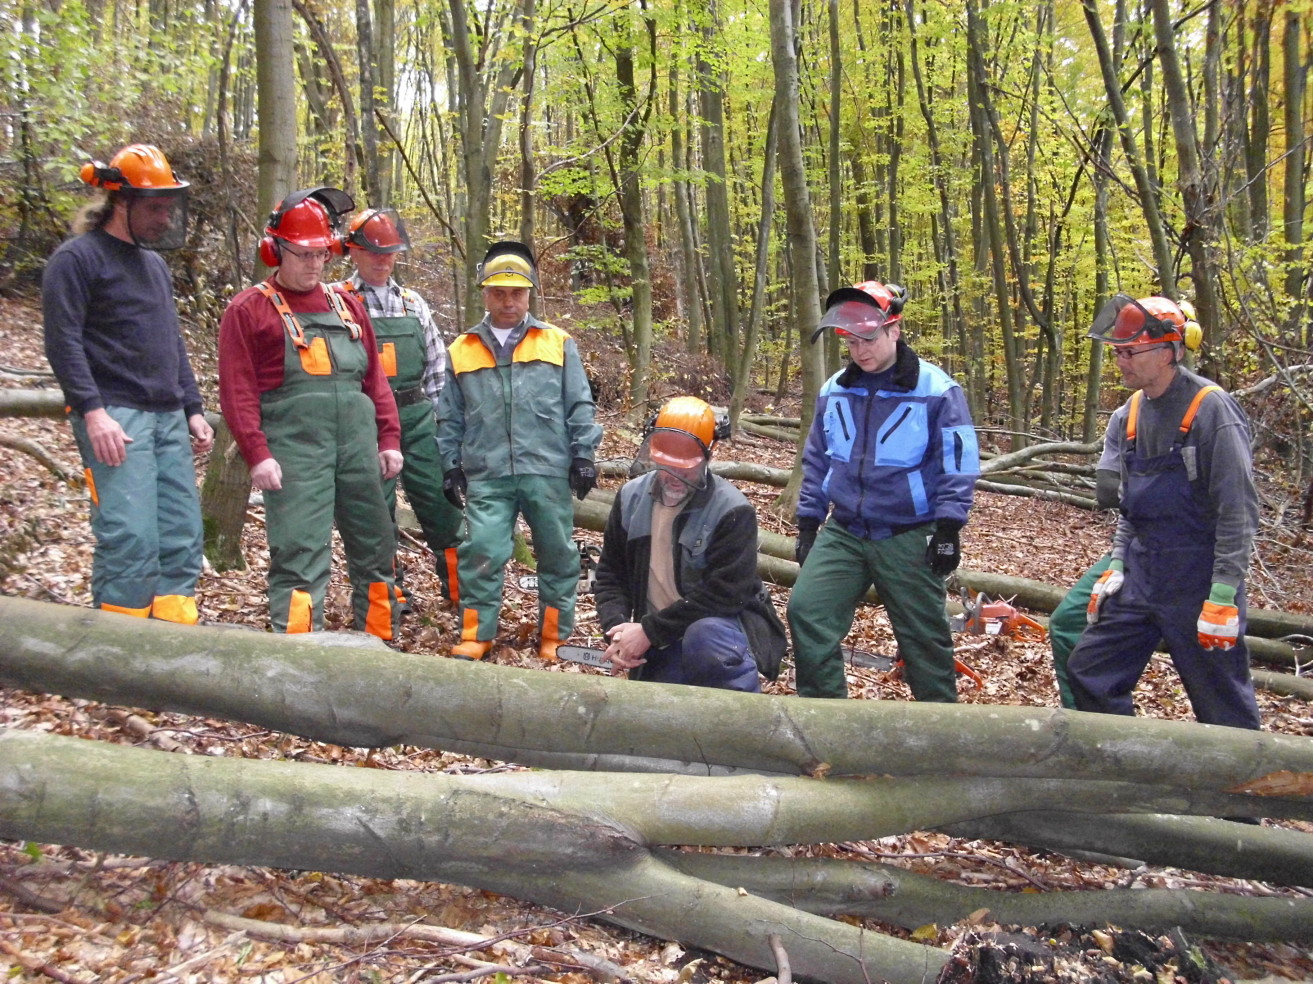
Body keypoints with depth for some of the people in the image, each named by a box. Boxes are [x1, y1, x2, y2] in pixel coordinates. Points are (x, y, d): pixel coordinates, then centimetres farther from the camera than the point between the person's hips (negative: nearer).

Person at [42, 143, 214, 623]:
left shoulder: (154, 263, 21)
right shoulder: (77, 258, -3)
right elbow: (63, 341, -11)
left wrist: (193, 410, 19)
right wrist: (93, 412, -19)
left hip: (168, 420, 8)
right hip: (115, 418, -8)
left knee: (182, 538, 4)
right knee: (130, 539, -14)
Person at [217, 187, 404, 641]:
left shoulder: (347, 305, 18)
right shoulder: (249, 310, 3)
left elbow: (375, 378, 17)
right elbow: (238, 391, -4)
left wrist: (389, 439, 9)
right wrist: (257, 455, -12)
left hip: (358, 445, 5)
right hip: (293, 450, -5)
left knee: (375, 548, 11)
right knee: (299, 556, -7)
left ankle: (381, 643, 25)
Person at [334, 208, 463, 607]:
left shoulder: (412, 302, 13)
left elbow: (437, 363, 16)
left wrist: (436, 412, 11)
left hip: (417, 417, 4)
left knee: (439, 499, 3)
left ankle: (459, 587, 13)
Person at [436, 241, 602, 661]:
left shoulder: (558, 343, 8)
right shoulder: (461, 351, 11)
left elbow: (579, 406, 6)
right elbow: (450, 418, 14)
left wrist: (583, 454, 0)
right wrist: (451, 466, 8)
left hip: (548, 471, 0)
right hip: (486, 475, 0)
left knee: (557, 552, 6)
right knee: (481, 552, -6)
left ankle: (554, 635, 19)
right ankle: (476, 634, 8)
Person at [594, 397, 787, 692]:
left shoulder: (732, 510, -18)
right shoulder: (632, 498, 1)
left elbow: (723, 594, -23)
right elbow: (611, 574, 6)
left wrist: (649, 630, -22)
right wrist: (617, 628, -13)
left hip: (722, 624, -5)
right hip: (660, 646, 6)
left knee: (704, 637, -38)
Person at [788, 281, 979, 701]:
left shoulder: (937, 389, -9)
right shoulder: (834, 390, 6)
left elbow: (958, 464, -7)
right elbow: (816, 461, 15)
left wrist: (947, 529, -12)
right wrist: (807, 523, 12)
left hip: (909, 538, -4)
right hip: (843, 533, 4)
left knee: (923, 636, 6)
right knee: (806, 612, -9)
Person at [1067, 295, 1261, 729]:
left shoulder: (1211, 409, -15)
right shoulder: (1130, 414, 7)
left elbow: (1239, 511, -17)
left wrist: (1223, 596, -19)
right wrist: (1117, 565, 9)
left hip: (1199, 580, -7)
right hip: (1140, 575, 7)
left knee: (1224, 709, 3)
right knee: (1087, 673, 8)